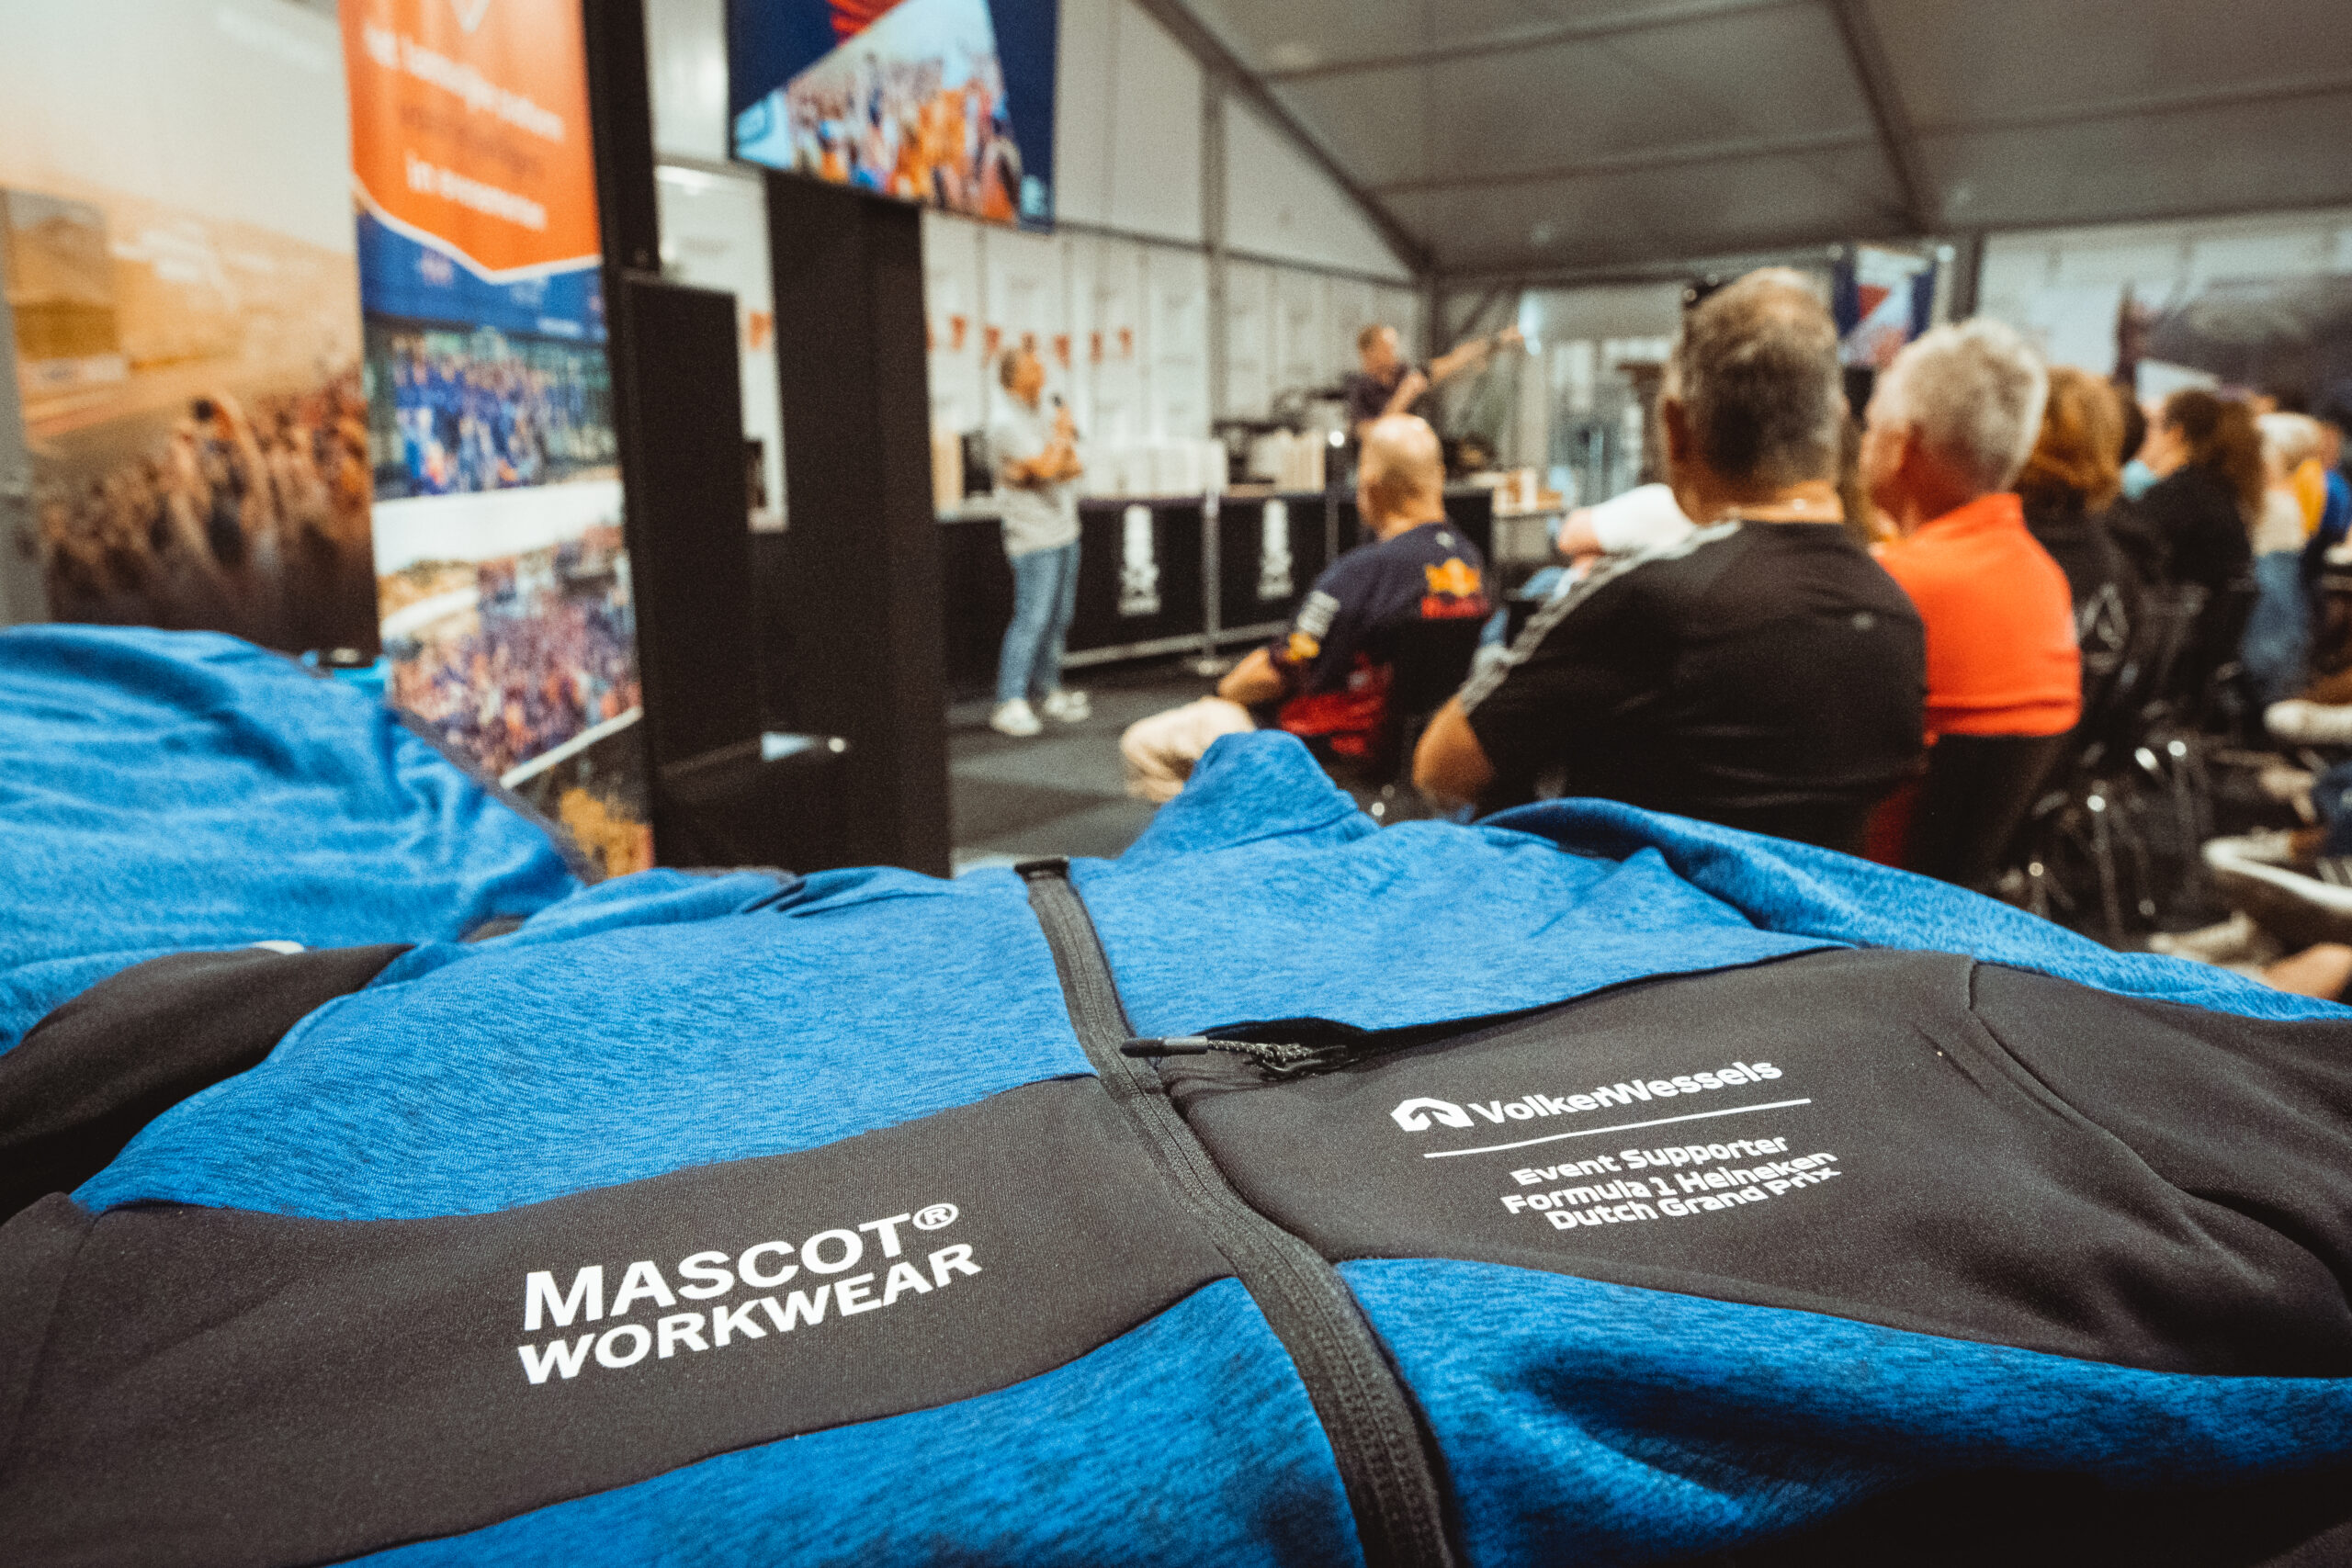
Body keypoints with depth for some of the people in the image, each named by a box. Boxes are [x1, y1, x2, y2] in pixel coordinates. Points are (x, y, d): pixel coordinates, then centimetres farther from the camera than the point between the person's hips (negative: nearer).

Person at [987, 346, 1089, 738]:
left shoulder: (1046, 415, 15)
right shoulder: (1007, 423, -12)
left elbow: (1076, 466, 9)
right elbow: (1047, 466, -22)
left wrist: (1034, 471, -10)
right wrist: (1063, 433, -4)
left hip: (1064, 530, 8)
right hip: (1035, 534, -8)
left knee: (1058, 617, 10)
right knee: (1032, 618, -11)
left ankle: (1048, 690, 20)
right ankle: (1009, 704, -9)